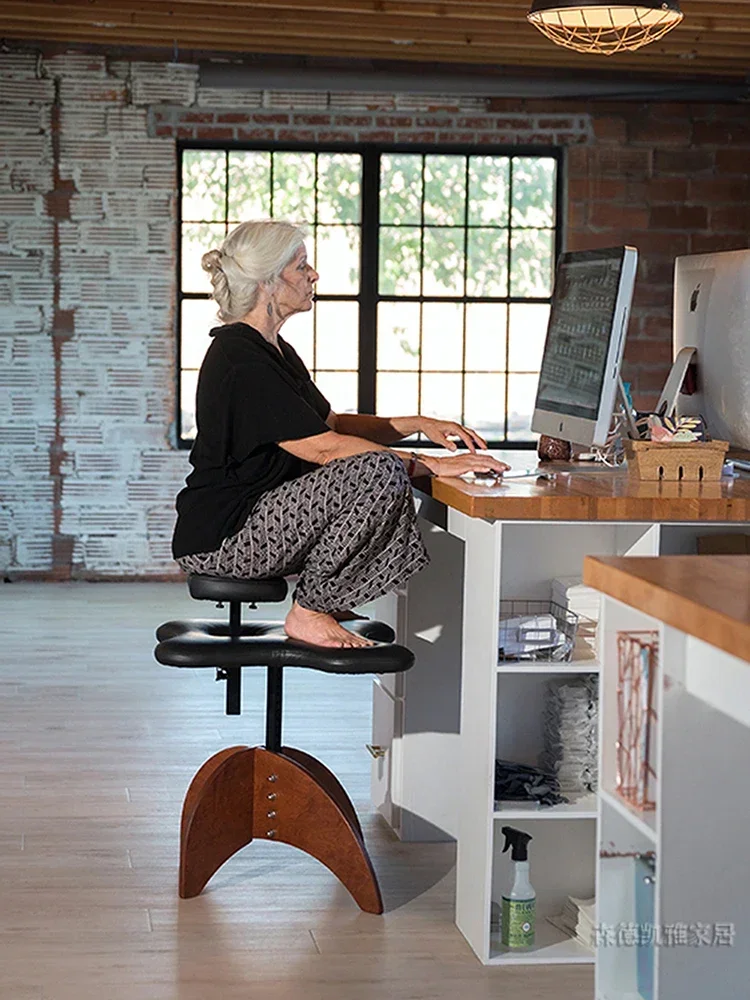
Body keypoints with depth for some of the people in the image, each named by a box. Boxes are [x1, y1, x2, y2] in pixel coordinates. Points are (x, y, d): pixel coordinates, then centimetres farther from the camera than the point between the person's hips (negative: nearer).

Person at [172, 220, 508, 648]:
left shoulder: (275, 351, 16)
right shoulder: (239, 360, -18)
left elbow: (332, 423, 20)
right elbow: (323, 448, -22)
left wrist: (420, 425, 6)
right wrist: (432, 465, -20)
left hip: (264, 516, 10)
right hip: (221, 539, -10)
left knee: (391, 481, 10)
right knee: (379, 472, -24)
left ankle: (329, 603, 10)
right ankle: (309, 613, -12)